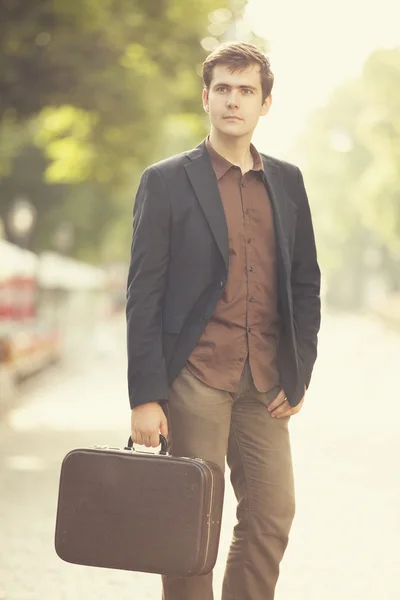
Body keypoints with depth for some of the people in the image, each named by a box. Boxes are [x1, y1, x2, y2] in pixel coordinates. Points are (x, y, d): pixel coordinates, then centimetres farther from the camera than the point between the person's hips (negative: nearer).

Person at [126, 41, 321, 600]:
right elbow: (144, 295, -4)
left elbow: (306, 283, 16)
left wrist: (299, 376, 6)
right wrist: (145, 397, -10)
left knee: (272, 519, 3)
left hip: (266, 386, 4)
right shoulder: (166, 181, -1)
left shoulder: (287, 182, 12)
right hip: (195, 380, -4)